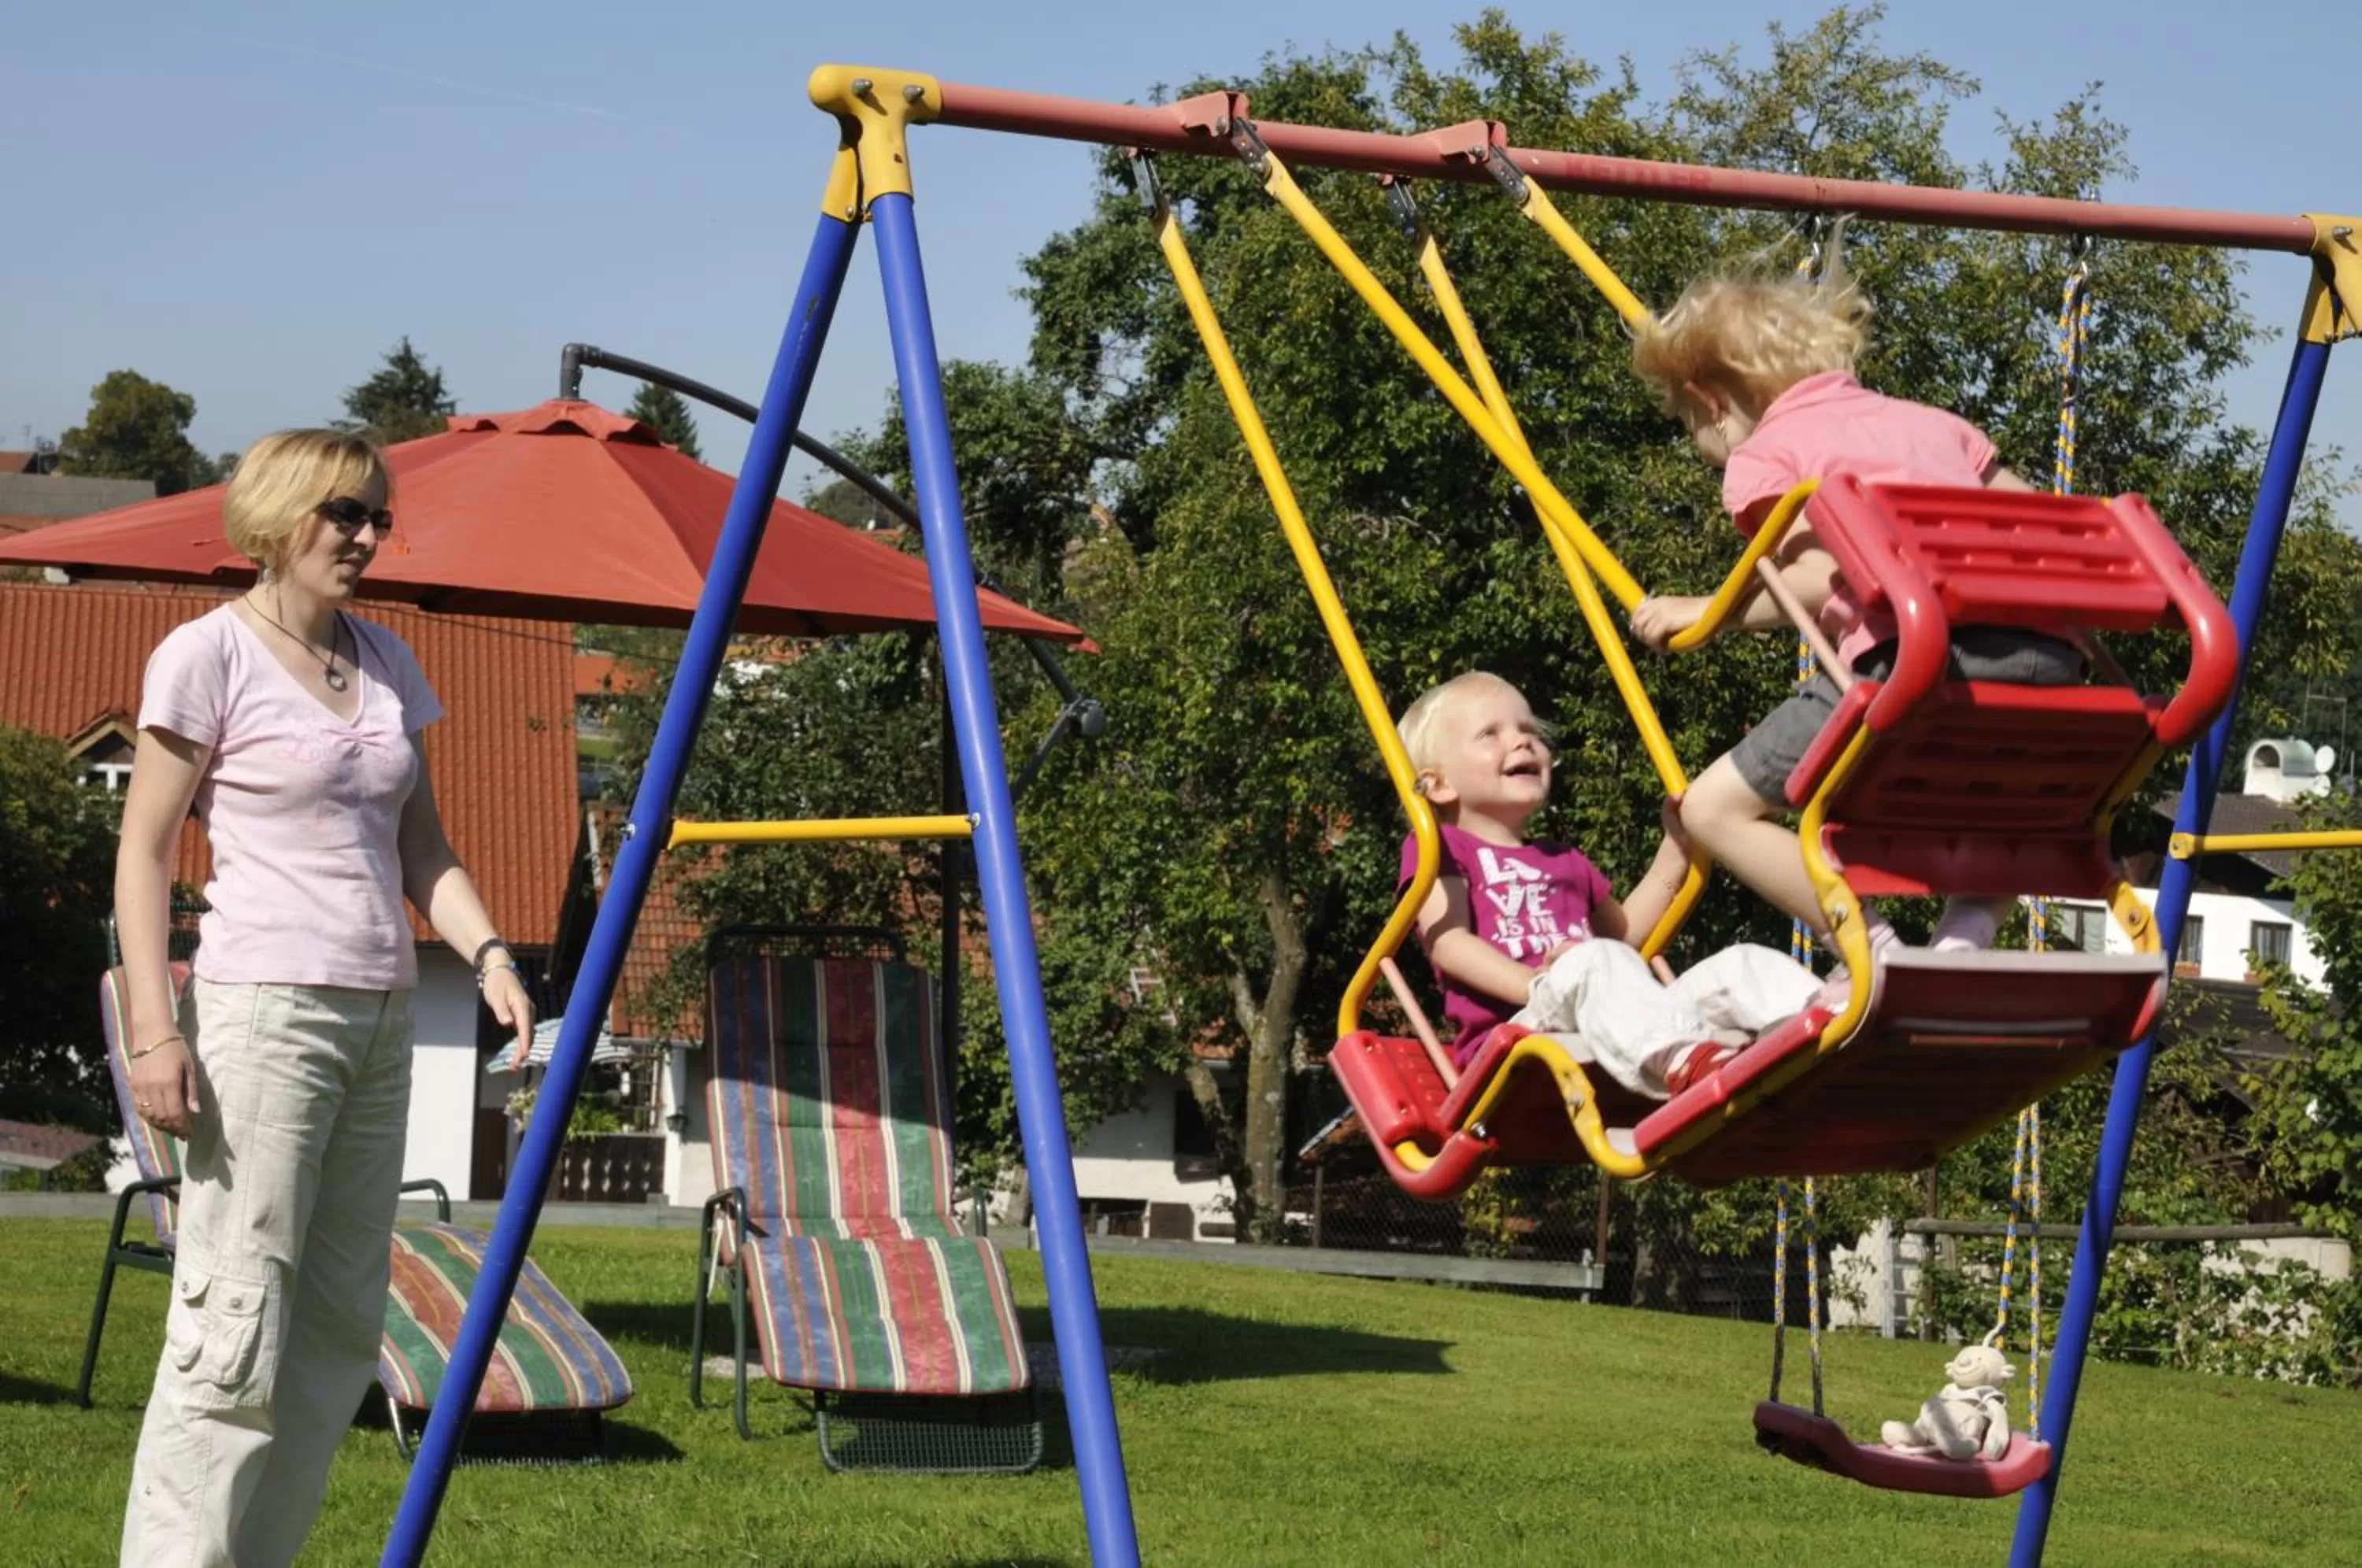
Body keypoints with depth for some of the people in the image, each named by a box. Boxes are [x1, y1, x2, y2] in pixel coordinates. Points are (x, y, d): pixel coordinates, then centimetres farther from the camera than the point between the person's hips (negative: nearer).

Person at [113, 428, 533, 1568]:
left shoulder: (384, 661, 14)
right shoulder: (210, 655, -5)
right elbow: (144, 855, -6)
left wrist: (486, 949, 1)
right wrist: (154, 1026, -14)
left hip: (380, 1017, 7)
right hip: (263, 1008, -7)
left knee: (342, 1326, 7)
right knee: (234, 1328, -11)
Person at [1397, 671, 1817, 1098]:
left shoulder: (1565, 862, 36)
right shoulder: (1439, 848, 13)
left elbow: (1624, 933, 42)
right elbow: (1446, 940, -4)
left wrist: (1673, 859, 32)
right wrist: (1536, 983, -21)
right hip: (1516, 1032, -7)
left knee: (1743, 964, -11)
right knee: (1598, 960, -37)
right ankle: (1681, 1059, -66)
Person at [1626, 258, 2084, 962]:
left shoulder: (1762, 456, 14)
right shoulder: (1928, 421, 31)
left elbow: (1820, 580, -3)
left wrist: (1706, 613, 9)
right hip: (2043, 651, 6)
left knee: (1714, 808, 3)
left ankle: (1880, 955, -6)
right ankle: (1968, 935, 12)